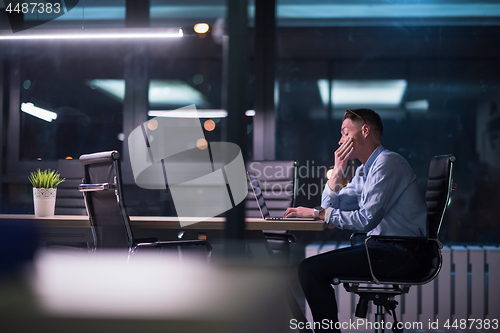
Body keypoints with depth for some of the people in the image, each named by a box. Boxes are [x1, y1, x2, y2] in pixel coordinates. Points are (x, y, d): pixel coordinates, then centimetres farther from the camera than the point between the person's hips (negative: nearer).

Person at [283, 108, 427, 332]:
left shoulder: (387, 162, -12)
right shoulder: (363, 172, 19)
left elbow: (367, 219, -20)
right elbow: (331, 207, 17)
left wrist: (318, 213, -13)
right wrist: (337, 171, 5)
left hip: (401, 254, -10)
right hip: (384, 248, 10)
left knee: (311, 269, -18)